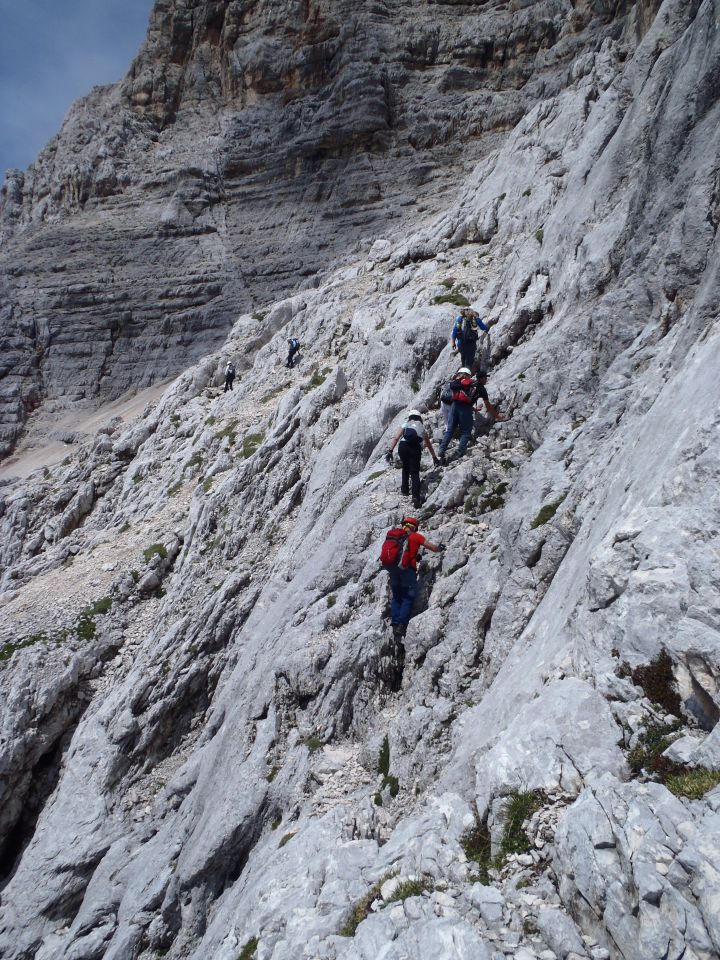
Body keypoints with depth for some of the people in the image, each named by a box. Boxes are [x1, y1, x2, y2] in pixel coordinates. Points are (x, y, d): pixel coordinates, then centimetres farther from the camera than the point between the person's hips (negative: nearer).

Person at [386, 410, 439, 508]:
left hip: (403, 446, 0)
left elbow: (396, 438, 8)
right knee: (415, 473, 0)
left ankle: (404, 489, 30)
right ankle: (416, 497, -18)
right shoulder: (422, 427, 30)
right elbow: (429, 444, 38)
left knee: (405, 468, 27)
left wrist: (390, 451, 3)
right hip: (416, 448, 0)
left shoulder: (406, 424, 24)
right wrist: (434, 457, 48)